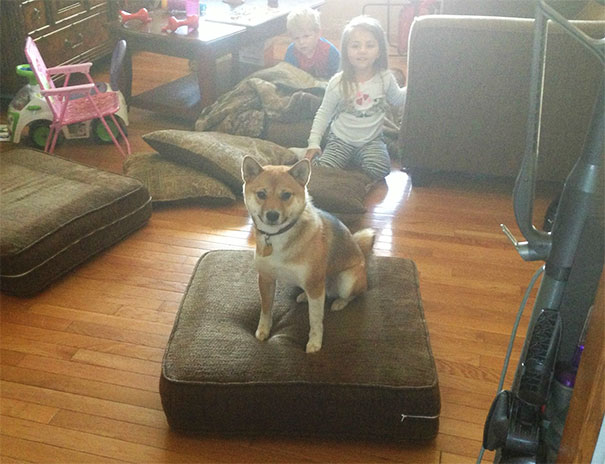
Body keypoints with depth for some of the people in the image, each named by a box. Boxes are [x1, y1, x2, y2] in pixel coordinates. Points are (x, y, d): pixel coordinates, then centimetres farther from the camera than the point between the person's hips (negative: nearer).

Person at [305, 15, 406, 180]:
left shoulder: (385, 78, -8)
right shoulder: (338, 83, -13)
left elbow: (397, 98, 15)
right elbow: (324, 114, -2)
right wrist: (313, 143, -7)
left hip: (372, 140, 1)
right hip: (341, 140, -1)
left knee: (379, 170, -26)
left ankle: (355, 161, 6)